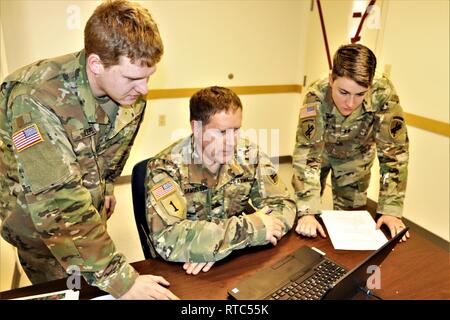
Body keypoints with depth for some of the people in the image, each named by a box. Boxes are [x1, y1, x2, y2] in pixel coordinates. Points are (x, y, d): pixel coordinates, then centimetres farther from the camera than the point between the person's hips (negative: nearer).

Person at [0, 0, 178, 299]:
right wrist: (120, 278, -41)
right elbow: (57, 202, -40)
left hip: (87, 203, 5)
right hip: (29, 204, -5)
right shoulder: (37, 99, -36)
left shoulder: (132, 93, -15)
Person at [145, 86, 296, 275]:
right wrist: (250, 229, -26)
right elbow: (168, 240, -28)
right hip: (180, 273, -2)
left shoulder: (248, 155, -6)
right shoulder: (165, 167, -17)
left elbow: (284, 206, -8)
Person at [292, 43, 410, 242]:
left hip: (356, 157, 1)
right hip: (319, 151, 0)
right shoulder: (316, 96, -37)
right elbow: (306, 152, -38)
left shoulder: (383, 94, -35)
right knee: (302, 210, 8)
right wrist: (307, 212, -45)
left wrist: (391, 210, -32)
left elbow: (393, 152, -29)